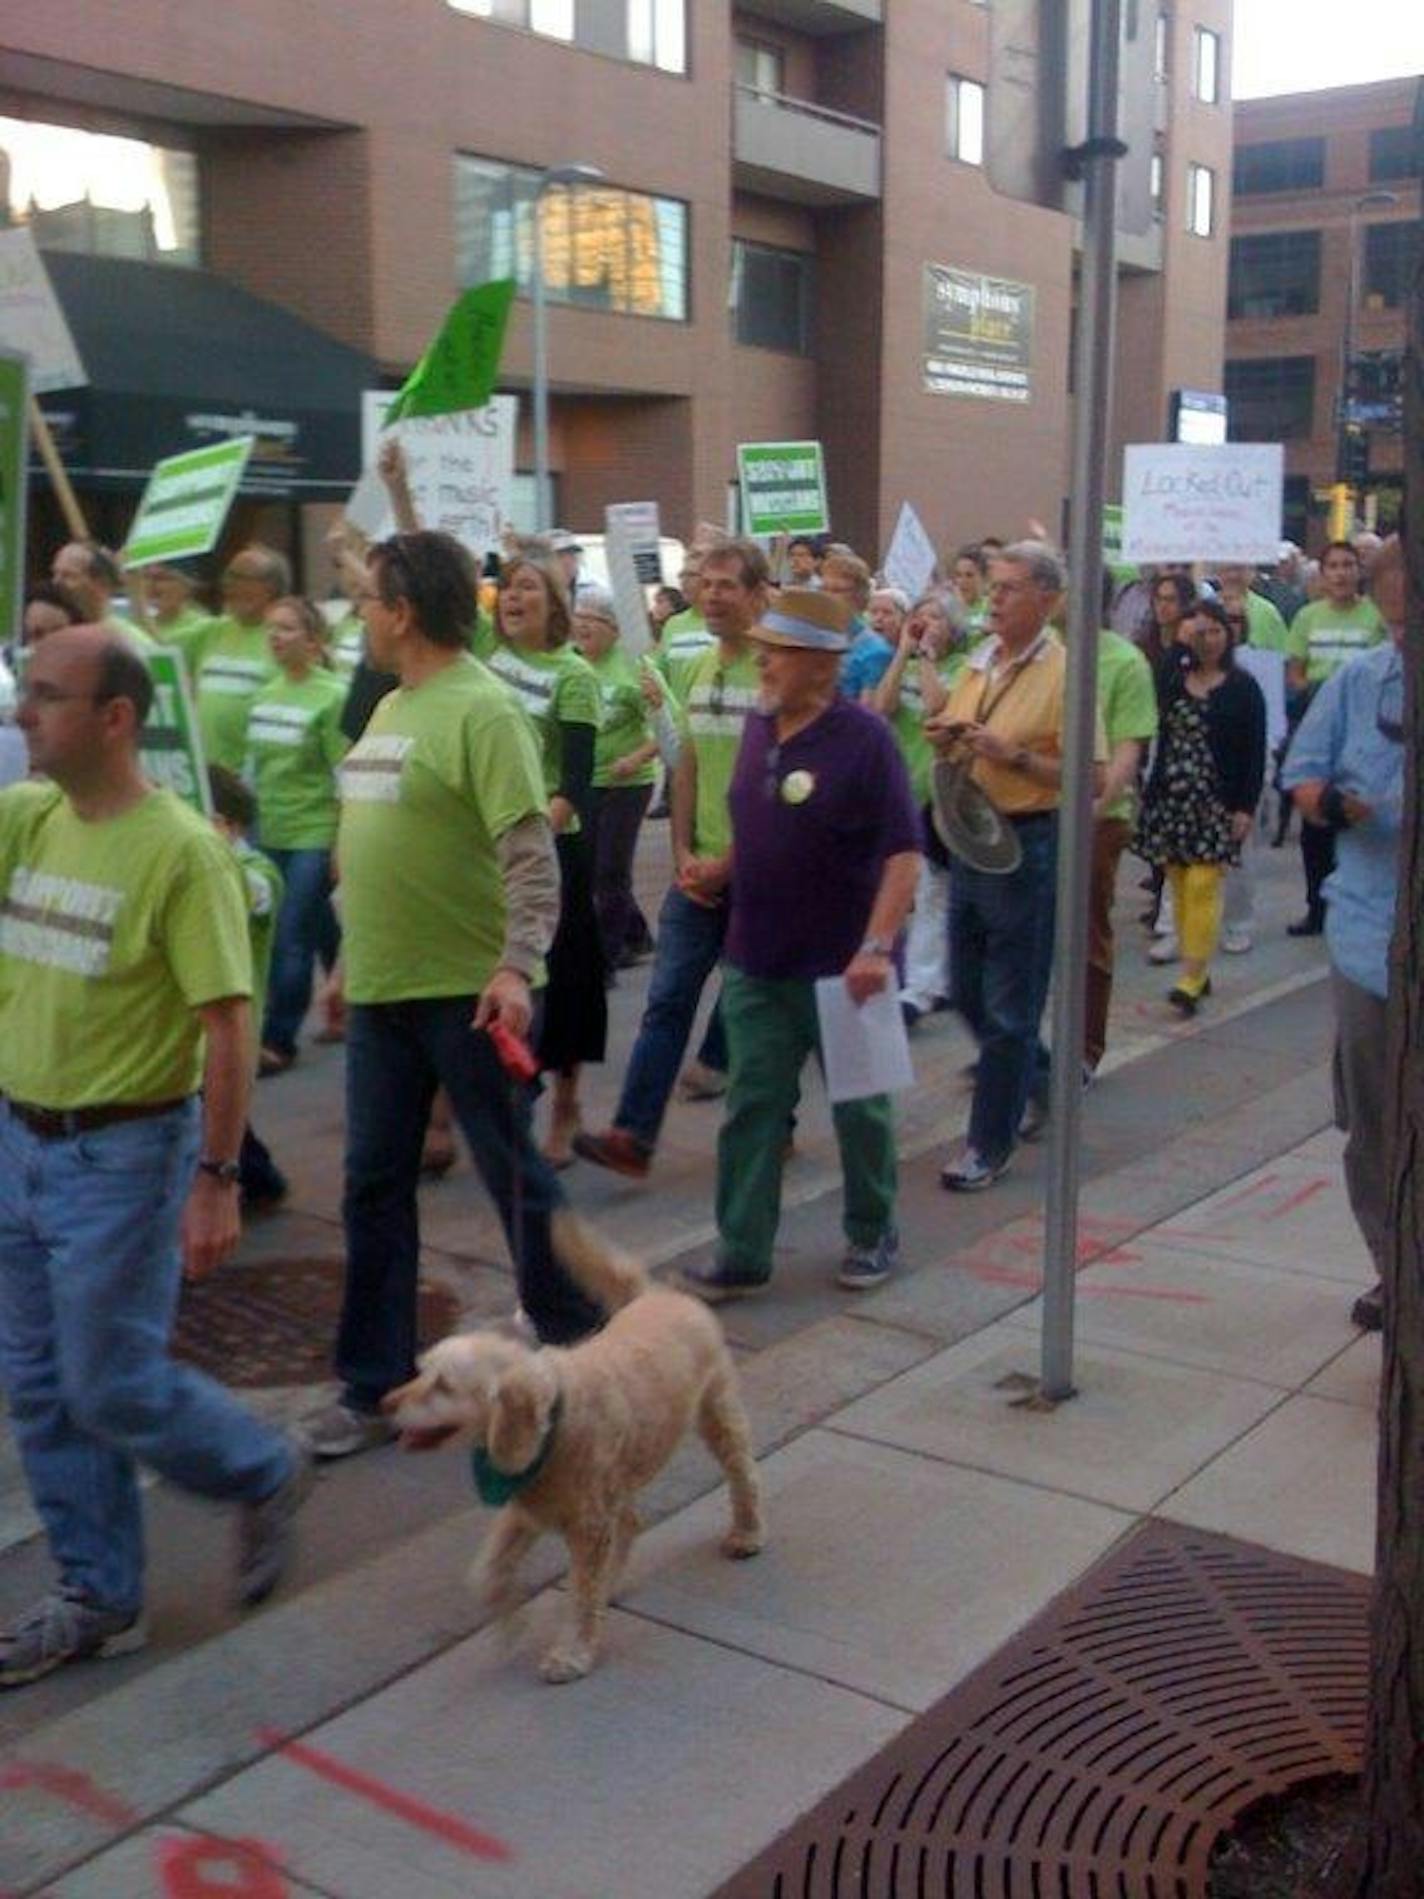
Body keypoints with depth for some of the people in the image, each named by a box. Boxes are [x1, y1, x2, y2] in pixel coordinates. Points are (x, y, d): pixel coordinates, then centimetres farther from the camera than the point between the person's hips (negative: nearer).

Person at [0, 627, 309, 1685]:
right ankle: (100, 1599, 29)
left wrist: (217, 1182, -18)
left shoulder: (179, 849, -17)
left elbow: (229, 1029, -17)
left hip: (121, 1157, -7)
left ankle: (266, 1477, 29)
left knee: (112, 1389, 2)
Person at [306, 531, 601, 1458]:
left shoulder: (483, 709, -15)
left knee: (514, 1173, 6)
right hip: (381, 990, 8)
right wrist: (356, 953, 22)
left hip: (468, 991, -8)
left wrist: (517, 965, -31)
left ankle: (579, 1340, 27)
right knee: (376, 1188, 10)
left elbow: (532, 853, -22)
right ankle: (378, 1387, 21)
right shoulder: (391, 707, 13)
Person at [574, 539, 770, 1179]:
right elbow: (687, 767, 13)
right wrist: (684, 853, 2)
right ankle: (633, 1134, 1)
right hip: (699, 870, 6)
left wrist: (730, 861, -15)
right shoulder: (701, 668, 10)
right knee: (667, 1000, 1)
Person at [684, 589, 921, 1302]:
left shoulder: (864, 738, -15)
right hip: (757, 960, 6)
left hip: (839, 966, -6)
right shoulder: (759, 727, 5)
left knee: (859, 1108, 11)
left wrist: (877, 947, -25)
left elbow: (904, 851, -18)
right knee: (751, 1109, 7)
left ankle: (873, 1237, 29)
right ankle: (742, 1255, 15)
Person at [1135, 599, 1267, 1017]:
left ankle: (1191, 980, -11)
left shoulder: (1243, 687, 0)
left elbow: (1255, 752, -2)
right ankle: (1198, 971, 13)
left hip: (1217, 804, -4)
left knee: (1202, 888, -11)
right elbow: (1164, 744, 11)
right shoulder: (1175, 684, 12)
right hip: (1171, 800, 4)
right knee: (1179, 888, 4)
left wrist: (1246, 807, -7)